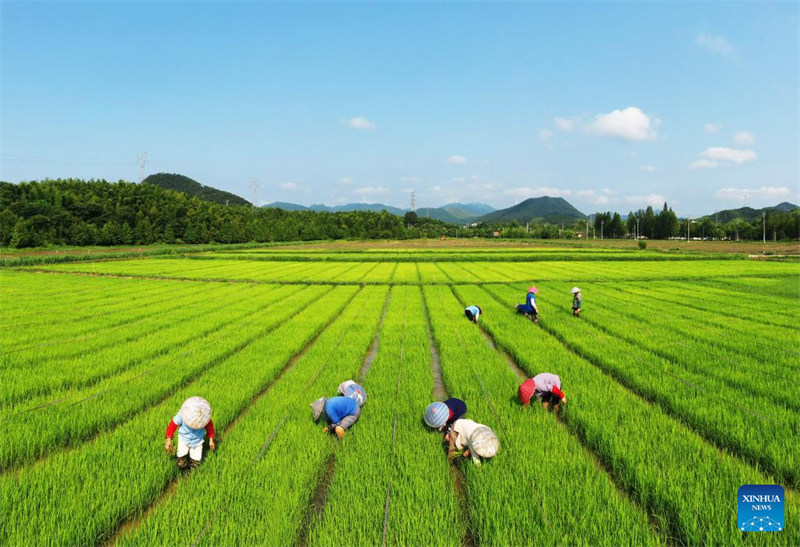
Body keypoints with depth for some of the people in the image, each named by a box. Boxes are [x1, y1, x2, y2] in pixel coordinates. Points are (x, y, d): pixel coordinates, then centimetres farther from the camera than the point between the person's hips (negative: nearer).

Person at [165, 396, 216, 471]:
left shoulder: (204, 416, -25)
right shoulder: (181, 415, -30)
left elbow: (209, 426, -8)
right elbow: (172, 425, -18)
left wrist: (211, 440, -1)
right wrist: (168, 440, -23)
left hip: (197, 442, 1)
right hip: (183, 440, 0)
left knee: (194, 466, 5)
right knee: (181, 465, -1)